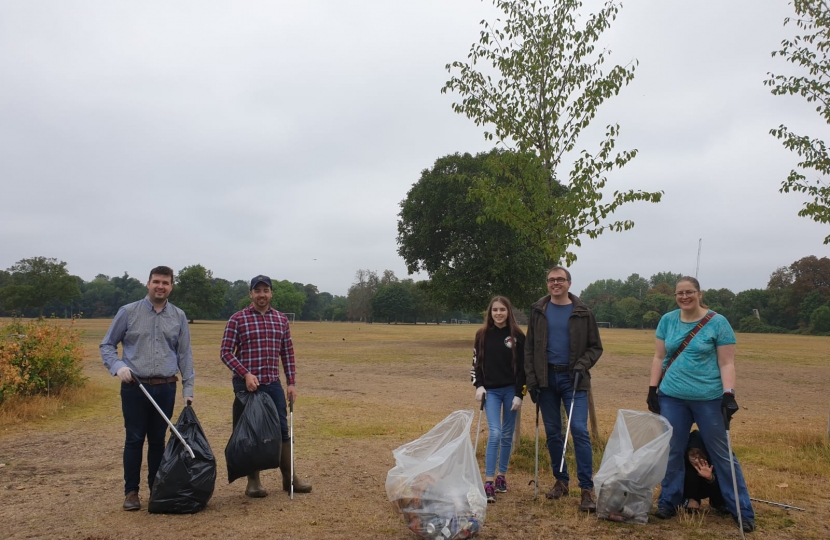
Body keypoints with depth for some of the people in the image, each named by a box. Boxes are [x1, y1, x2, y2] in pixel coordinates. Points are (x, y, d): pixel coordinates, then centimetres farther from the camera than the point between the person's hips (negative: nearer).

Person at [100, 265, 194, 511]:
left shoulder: (179, 317, 6)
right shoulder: (128, 312, 0)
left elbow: (185, 355, 7)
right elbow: (107, 345, 5)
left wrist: (188, 389, 3)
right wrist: (118, 367, -14)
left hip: (165, 388, 2)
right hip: (135, 387, -1)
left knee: (158, 440, 10)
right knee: (134, 439, 4)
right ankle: (131, 492, 17)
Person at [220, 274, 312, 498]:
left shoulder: (281, 319, 8)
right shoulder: (237, 319, -5)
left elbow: (288, 353, 11)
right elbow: (226, 352, -7)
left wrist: (291, 382, 6)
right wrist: (245, 374, -18)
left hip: (273, 384, 4)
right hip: (246, 385, -3)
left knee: (282, 430, 8)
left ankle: (289, 477, 19)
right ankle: (253, 481, 19)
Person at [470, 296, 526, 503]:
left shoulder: (517, 336, -2)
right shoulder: (482, 335, 2)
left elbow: (522, 367, -2)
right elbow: (477, 362, 7)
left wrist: (519, 394, -7)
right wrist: (479, 385, -5)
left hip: (511, 390, 0)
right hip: (490, 391, 0)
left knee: (507, 435, 9)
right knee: (495, 433, -11)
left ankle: (501, 476, 24)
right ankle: (488, 483, -10)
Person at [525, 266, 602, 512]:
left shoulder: (582, 313, 2)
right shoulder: (538, 311, 6)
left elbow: (595, 347, 5)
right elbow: (529, 348, 6)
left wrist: (581, 366, -13)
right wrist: (531, 380, -1)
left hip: (573, 380, -2)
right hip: (546, 378, 2)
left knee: (579, 430, -10)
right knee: (553, 433, 9)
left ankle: (587, 489, -4)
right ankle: (561, 481, 22)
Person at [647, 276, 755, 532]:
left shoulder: (718, 322, -5)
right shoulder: (667, 320, 5)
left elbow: (726, 363, -6)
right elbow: (659, 357, 9)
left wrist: (729, 395, -16)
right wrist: (652, 389, 4)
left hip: (709, 398, -3)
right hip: (672, 398, 3)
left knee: (721, 454, 6)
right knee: (672, 452, 9)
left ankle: (743, 511, 18)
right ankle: (668, 502, 23)